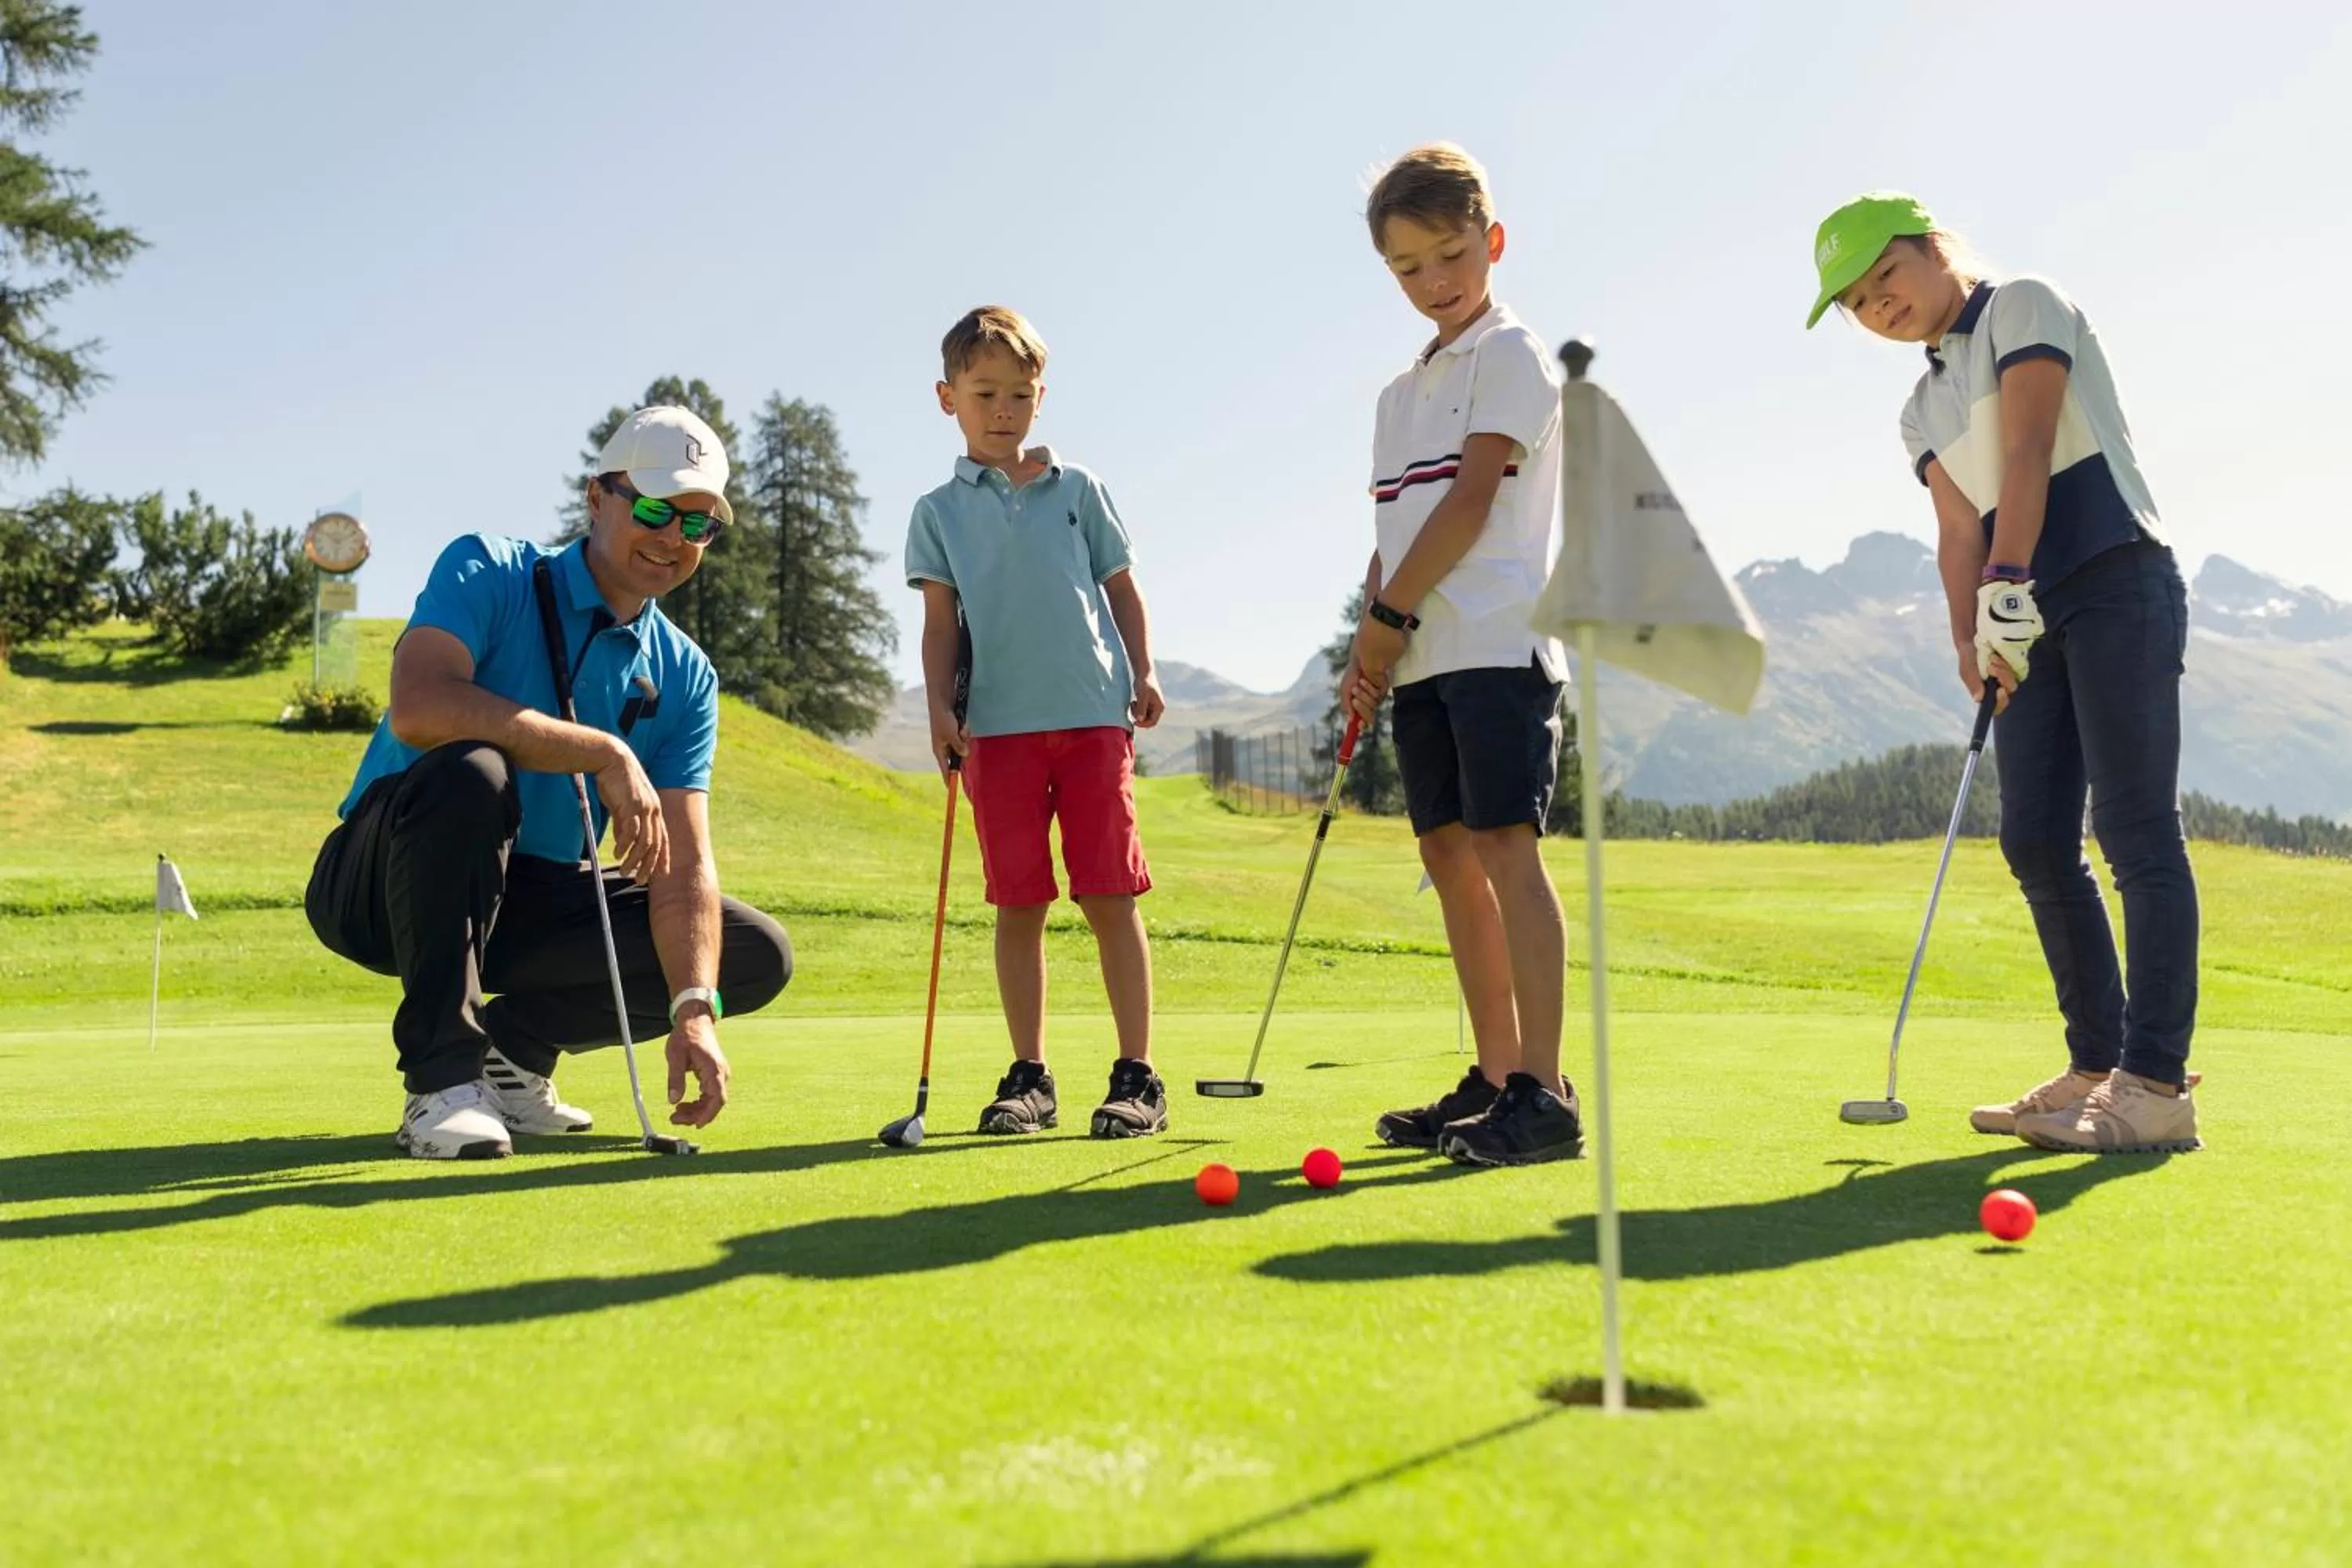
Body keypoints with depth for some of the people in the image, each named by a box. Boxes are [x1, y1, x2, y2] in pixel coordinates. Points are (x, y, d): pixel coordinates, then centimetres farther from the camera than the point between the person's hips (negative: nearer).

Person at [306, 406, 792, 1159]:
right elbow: (418, 708, -32)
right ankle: (442, 1077, -27)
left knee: (757, 954, -9)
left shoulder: (684, 677, 1)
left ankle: (511, 1040, 2)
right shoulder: (488, 571, -11)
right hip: (385, 884, -4)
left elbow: (684, 867, -7)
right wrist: (603, 752, -31)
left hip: (532, 905, 5)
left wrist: (694, 1012, -23)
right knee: (469, 772, -38)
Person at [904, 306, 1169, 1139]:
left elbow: (1121, 588, 15)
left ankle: (1137, 1076, 3)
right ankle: (1028, 1077, 13)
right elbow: (941, 617, 7)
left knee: (1111, 896, -2)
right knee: (1018, 904, 4)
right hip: (998, 724, 0)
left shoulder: (1079, 489, 12)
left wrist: (1143, 673, 4)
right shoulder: (940, 511, 11)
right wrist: (940, 706, -4)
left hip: (1093, 715, 0)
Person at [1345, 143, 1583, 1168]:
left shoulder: (1511, 355, 0)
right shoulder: (1401, 394, 23)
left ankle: (1543, 1093, -14)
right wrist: (1368, 646, 6)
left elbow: (1471, 502, -9)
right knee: (1449, 857, 7)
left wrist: (1389, 612, -7)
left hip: (1498, 645, -8)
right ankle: (1494, 1077, 14)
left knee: (1504, 847, -14)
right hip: (1422, 659, 8)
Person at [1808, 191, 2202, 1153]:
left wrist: (2006, 586, -24)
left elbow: (2027, 451, -14)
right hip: (2034, 618, 8)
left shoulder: (2021, 307, 0)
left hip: (2116, 581, -8)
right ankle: (2097, 1066, 11)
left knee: (2136, 830, -11)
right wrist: (1970, 637, -8)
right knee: (2036, 842, 3)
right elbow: (1959, 527, 8)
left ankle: (2157, 1082, -11)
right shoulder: (1923, 410, 20)